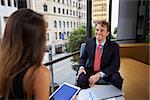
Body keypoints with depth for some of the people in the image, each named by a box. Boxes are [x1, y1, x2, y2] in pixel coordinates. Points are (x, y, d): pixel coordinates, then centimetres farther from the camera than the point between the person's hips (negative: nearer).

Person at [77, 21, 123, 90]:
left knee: (117, 79, -31)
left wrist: (99, 74, -25)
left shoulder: (114, 46, -7)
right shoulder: (89, 42, 1)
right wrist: (81, 67, -11)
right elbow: (83, 57, 11)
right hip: (90, 71, 1)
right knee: (81, 80, -31)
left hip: (106, 72, 0)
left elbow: (115, 65, -12)